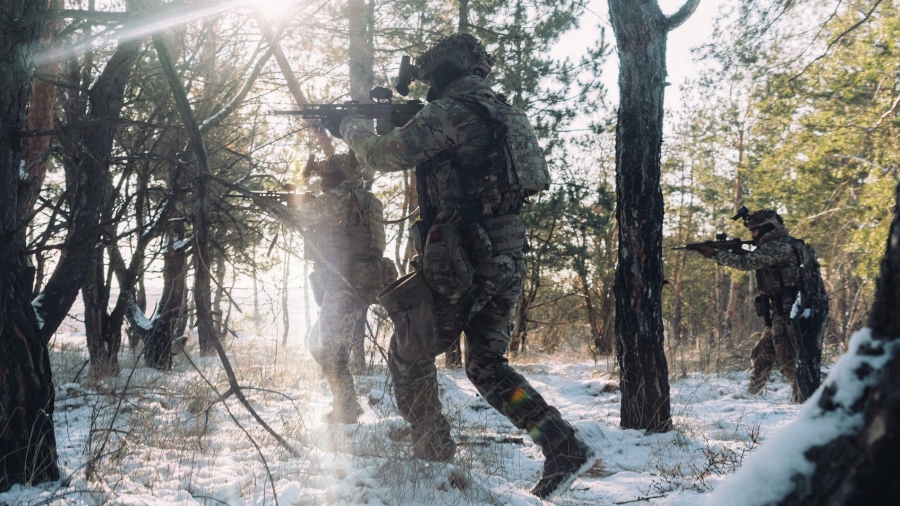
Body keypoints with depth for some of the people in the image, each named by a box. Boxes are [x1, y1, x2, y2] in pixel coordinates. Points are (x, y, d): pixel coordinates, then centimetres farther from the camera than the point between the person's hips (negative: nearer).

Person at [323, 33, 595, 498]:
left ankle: (433, 460, 12)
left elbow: (383, 155, -6)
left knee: (408, 356, 9)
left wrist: (348, 127, 14)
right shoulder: (502, 112, 16)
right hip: (508, 257, 8)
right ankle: (564, 447, 4)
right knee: (487, 365, 16)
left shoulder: (449, 113, -10)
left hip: (461, 260, -8)